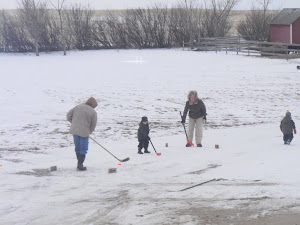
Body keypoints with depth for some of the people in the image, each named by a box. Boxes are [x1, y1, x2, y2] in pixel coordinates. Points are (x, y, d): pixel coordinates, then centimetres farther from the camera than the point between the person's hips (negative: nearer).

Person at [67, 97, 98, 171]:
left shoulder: (78, 107, 7)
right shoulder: (93, 112, -6)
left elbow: (68, 115, 8)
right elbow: (93, 125, -1)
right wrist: (89, 131, 17)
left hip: (74, 130, 5)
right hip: (84, 132, -5)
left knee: (77, 147, 18)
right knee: (83, 149, 5)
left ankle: (79, 163, 27)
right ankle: (80, 165, 1)